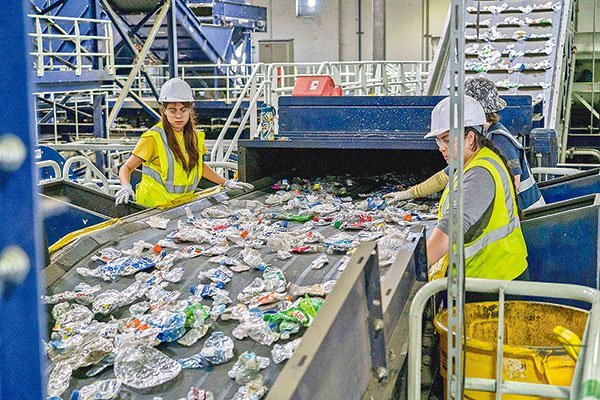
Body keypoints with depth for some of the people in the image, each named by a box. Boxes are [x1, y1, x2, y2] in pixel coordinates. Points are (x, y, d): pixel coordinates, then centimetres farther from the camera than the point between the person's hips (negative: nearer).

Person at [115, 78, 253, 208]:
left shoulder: (193, 136, 9)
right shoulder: (153, 138, -10)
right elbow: (126, 167, -6)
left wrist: (226, 183, 20)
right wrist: (126, 187, -26)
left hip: (183, 203, 6)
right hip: (155, 205, -6)